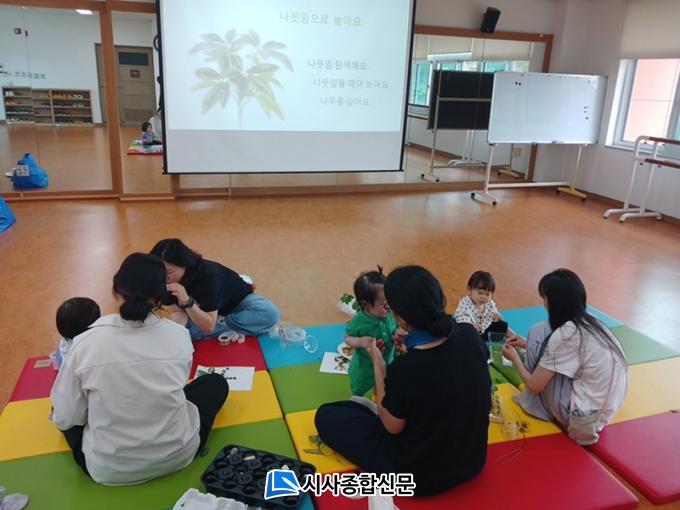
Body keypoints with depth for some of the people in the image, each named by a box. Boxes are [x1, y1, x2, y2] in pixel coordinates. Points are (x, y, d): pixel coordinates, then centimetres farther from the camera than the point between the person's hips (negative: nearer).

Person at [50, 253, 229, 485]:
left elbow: (64, 419, -5)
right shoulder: (179, 336, -12)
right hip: (177, 456, -1)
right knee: (216, 382, 21)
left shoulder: (87, 342, -16)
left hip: (106, 469, 1)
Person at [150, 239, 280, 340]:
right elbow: (177, 312, -16)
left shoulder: (208, 275, -37)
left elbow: (209, 326, -36)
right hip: (203, 310, 5)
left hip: (237, 301, -4)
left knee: (270, 313, -33)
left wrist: (187, 301, -50)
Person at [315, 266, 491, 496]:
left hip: (422, 476, -6)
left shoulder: (404, 369, -33)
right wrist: (413, 345, 7)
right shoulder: (469, 336, -16)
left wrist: (378, 365, -6)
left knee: (327, 414, 7)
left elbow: (392, 427, -12)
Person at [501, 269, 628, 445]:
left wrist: (515, 358, 6)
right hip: (602, 411, 8)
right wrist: (526, 344, 22)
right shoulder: (590, 323, 2)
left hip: (579, 417, -8)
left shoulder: (565, 334, -21)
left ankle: (538, 406, 11)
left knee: (539, 332, -5)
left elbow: (535, 386, -12)